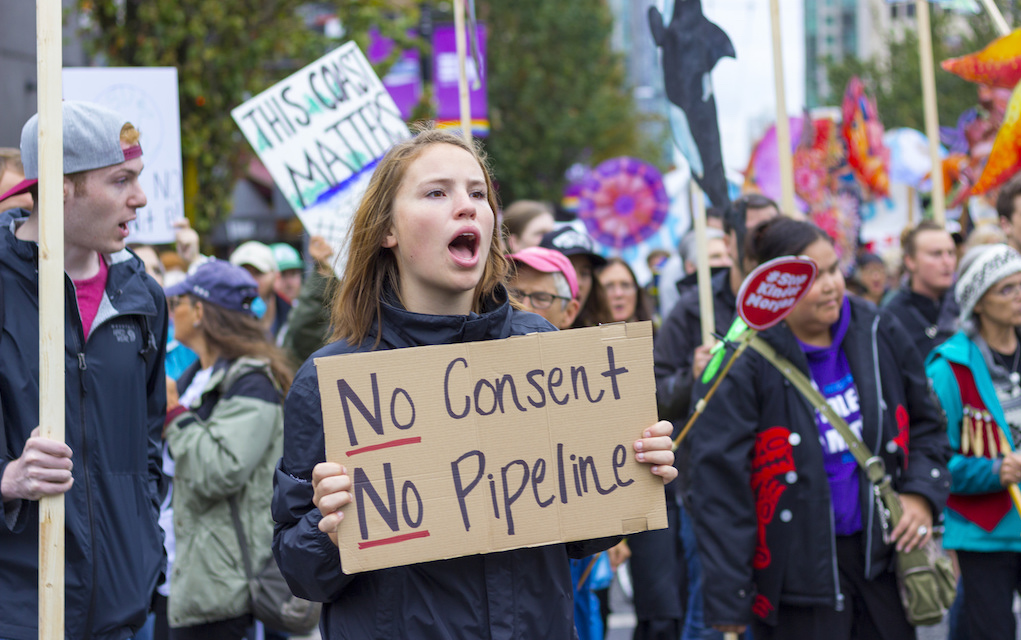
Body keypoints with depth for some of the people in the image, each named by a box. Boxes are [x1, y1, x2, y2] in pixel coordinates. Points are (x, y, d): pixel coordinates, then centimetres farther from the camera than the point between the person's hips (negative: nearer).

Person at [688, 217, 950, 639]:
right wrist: (727, 601, -16)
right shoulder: (742, 364, -14)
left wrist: (923, 492, -1)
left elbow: (925, 422, 17)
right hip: (797, 569, -5)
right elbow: (720, 485, -14)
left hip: (880, 553, 5)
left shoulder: (879, 335, 3)